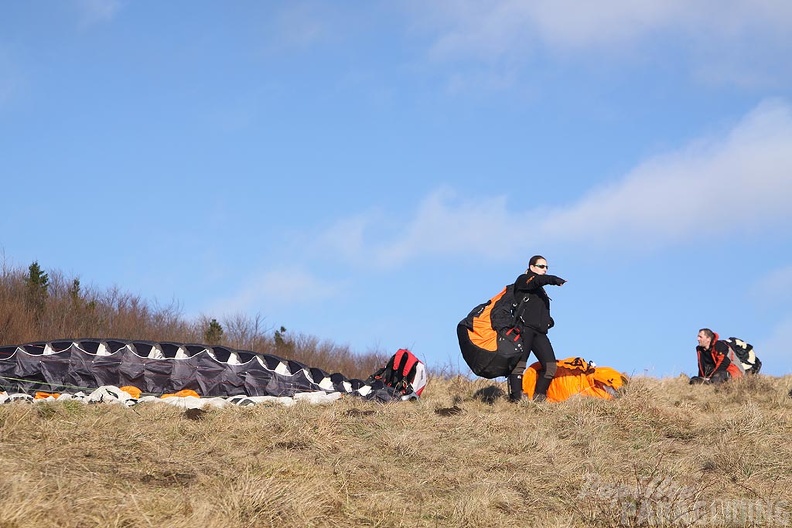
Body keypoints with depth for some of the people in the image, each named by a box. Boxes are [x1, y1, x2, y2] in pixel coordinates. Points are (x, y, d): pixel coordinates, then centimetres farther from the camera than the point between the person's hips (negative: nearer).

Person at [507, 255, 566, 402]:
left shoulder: (541, 291, 30)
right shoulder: (523, 280, 4)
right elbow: (537, 280, -19)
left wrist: (549, 321, 10)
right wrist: (554, 279, -37)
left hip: (539, 332, 8)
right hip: (524, 328, -8)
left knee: (550, 365, -4)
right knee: (519, 362, -13)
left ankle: (539, 398, 2)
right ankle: (516, 398, -16)